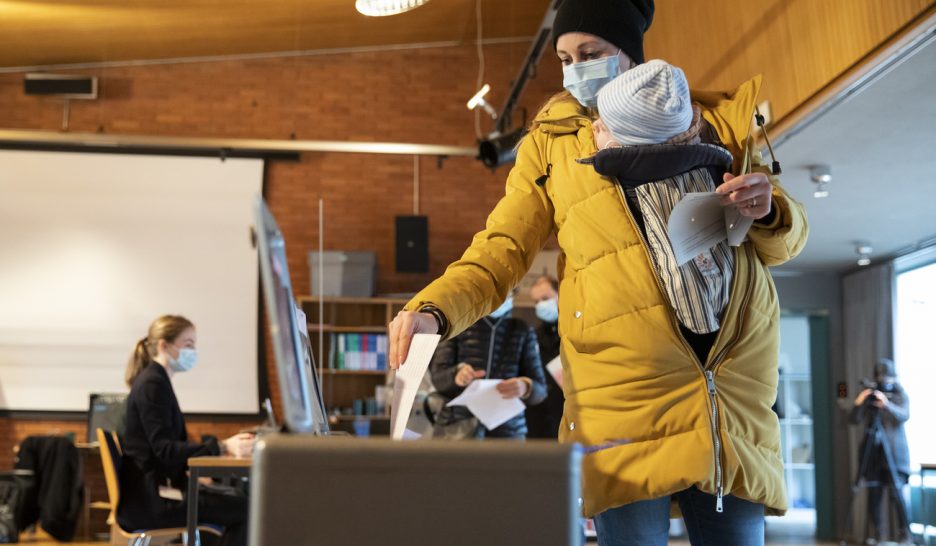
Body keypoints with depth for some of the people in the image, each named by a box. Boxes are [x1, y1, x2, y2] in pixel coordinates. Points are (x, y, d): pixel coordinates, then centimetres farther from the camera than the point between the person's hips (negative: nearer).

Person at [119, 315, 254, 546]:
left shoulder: (155, 382, 18)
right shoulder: (153, 384, -12)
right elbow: (164, 449, -21)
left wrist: (224, 445, 10)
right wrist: (222, 448, -30)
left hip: (155, 491, 10)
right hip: (150, 499, -10)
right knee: (245, 509, -15)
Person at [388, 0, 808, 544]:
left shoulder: (717, 121, 14)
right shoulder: (550, 142, 12)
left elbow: (786, 235, 19)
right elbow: (501, 251, 5)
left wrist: (768, 211, -6)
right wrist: (433, 310, -14)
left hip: (734, 387, 2)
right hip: (626, 391, -1)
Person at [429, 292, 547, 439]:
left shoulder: (522, 332, 8)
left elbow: (540, 390, 3)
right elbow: (437, 378, -3)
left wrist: (525, 388, -22)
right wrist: (456, 375, -27)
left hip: (506, 430, 1)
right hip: (456, 426, -1)